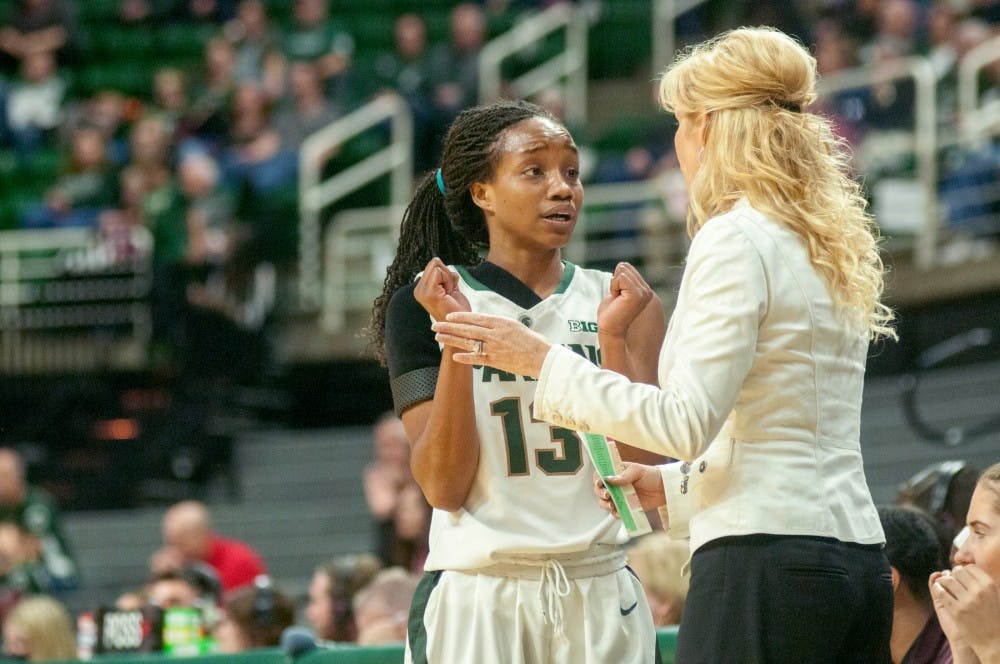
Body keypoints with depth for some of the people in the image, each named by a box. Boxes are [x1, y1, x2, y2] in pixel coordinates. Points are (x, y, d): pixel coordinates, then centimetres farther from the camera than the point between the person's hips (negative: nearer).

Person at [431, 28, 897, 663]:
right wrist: (673, 485, 32)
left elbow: (687, 421, -15)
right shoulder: (831, 247, 18)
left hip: (766, 560, -8)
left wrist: (544, 361, -8)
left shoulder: (736, 240, -8)